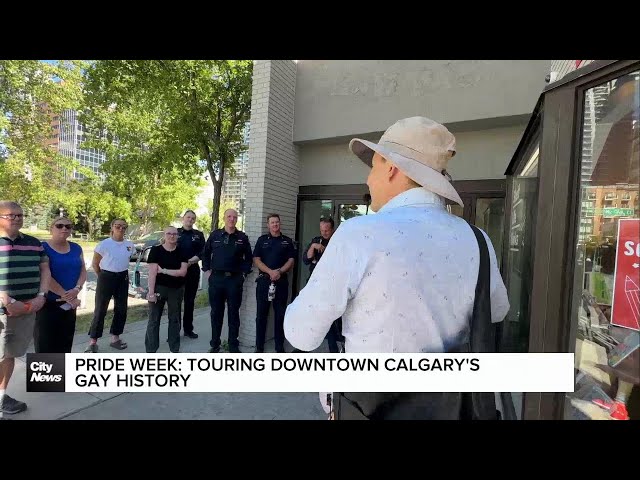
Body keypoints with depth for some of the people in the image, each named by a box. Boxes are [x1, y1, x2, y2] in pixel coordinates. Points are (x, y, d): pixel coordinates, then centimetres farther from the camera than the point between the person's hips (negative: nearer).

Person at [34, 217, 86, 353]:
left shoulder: (76, 248, 8)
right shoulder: (43, 248, -9)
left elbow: (83, 272, 5)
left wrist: (77, 289, -14)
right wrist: (66, 296, -18)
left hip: (69, 305, 5)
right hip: (48, 303, -5)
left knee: (65, 343, 13)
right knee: (45, 344, 1)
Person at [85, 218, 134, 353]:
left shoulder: (130, 245, 1)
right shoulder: (104, 244, -11)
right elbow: (95, 263, -1)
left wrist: (123, 274, 10)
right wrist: (102, 277, 4)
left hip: (123, 279, 4)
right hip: (106, 277, -4)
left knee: (121, 309, 10)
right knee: (100, 310, 1)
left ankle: (115, 338, 25)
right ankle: (93, 342, 14)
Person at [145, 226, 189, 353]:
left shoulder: (182, 252, 2)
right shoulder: (156, 250, -5)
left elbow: (183, 272, -9)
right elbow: (152, 272, -11)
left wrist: (163, 270, -14)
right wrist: (151, 292, -16)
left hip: (176, 290, 3)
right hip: (159, 288, -3)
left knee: (175, 319, 12)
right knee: (154, 320, 2)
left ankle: (175, 349, 24)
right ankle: (150, 351, 13)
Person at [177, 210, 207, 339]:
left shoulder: (199, 235, 9)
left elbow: (202, 253, -1)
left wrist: (189, 262, -14)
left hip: (193, 271, 2)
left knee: (190, 301, 9)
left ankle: (188, 329, 20)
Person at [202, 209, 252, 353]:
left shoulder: (242, 237, 3)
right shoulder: (215, 235, 5)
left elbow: (248, 257, 8)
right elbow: (206, 253, 13)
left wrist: (244, 273, 1)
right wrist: (206, 270, 5)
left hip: (235, 279, -1)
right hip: (216, 278, 1)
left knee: (234, 313, 7)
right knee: (216, 312, 10)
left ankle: (233, 345, 20)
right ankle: (214, 344, 24)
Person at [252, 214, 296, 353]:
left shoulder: (287, 241, 9)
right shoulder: (262, 240, 7)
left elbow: (291, 261, 4)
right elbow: (256, 260, 0)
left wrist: (279, 271, -14)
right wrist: (270, 272, -15)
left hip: (281, 281, 0)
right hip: (264, 280, 0)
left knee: (280, 314, 6)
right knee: (261, 314, 4)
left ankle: (280, 346, 16)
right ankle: (259, 346, 15)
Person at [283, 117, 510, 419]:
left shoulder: (358, 234, -25)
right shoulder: (477, 242, -10)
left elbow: (301, 334, -15)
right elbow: (496, 312, 11)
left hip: (370, 408, -4)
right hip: (449, 408, 5)